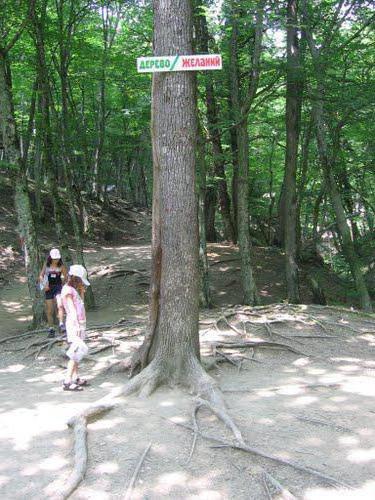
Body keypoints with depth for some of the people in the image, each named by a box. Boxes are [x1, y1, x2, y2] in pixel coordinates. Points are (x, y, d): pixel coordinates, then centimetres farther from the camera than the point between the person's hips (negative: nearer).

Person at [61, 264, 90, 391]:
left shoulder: (73, 290, 15)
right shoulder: (67, 290, -12)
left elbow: (81, 305, 22)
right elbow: (72, 309, -18)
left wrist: (82, 292, 12)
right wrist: (77, 325, -23)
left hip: (79, 324, 9)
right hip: (74, 324, -9)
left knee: (78, 351, 12)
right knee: (77, 351, -12)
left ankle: (75, 378, 18)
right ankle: (67, 382, -13)